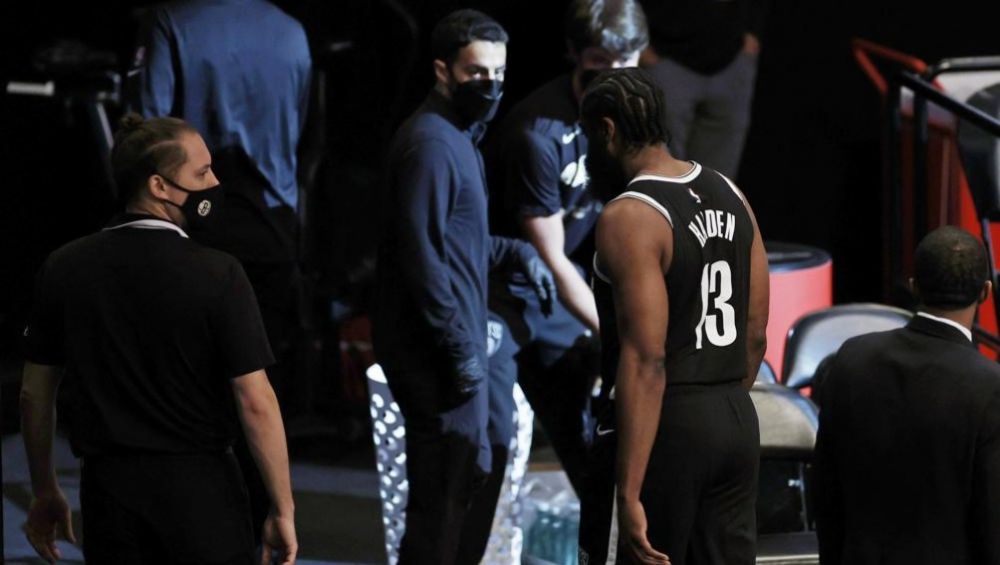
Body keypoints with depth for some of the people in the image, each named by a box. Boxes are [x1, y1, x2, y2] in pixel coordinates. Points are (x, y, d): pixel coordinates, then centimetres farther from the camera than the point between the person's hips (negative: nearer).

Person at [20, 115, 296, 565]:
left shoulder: (63, 269, 1)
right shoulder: (216, 274, -11)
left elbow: (35, 393, 7)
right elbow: (256, 403, -12)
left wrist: (44, 492, 19)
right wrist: (283, 510, -4)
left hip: (107, 488, 3)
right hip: (199, 488, -3)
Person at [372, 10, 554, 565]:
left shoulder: (458, 135, 16)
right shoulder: (430, 142, -17)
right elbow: (422, 254, -23)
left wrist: (516, 252, 13)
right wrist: (461, 349, -22)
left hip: (453, 346, 11)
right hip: (435, 352, -11)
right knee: (447, 494, -7)